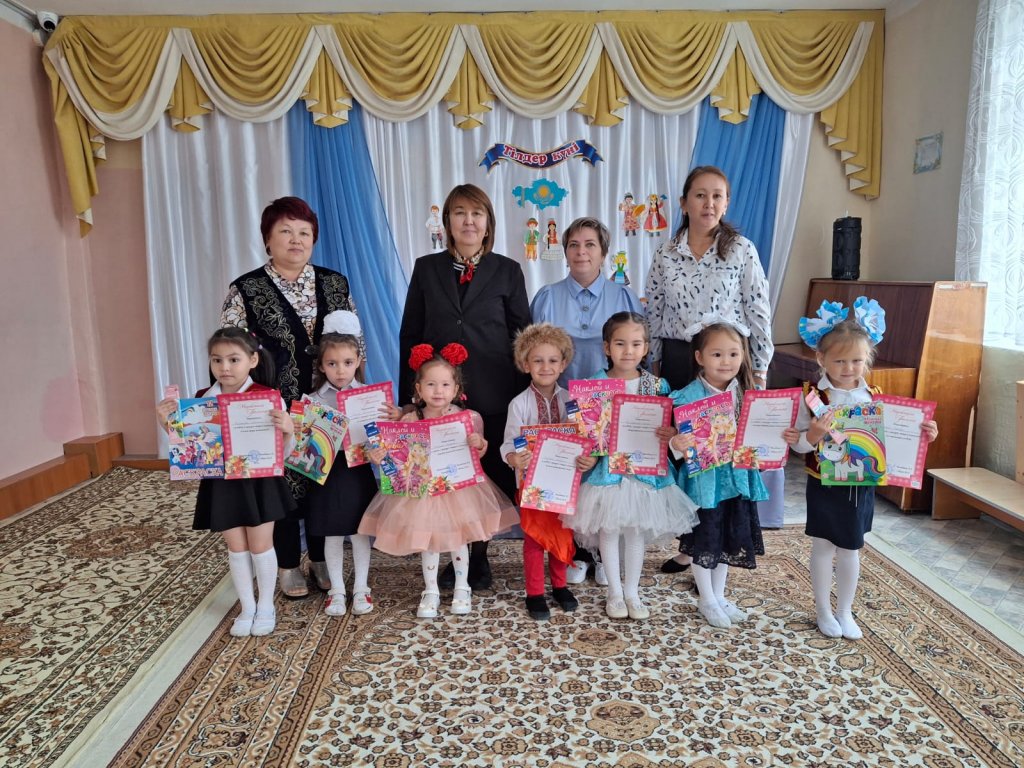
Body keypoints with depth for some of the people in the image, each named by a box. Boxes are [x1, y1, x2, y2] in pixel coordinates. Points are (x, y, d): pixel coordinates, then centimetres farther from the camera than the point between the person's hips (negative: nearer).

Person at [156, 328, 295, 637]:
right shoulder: (202, 401, -3)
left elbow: (282, 451, -10)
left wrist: (288, 429, -31)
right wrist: (166, 422, -10)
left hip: (259, 480, -3)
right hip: (222, 482, 3)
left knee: (260, 545, 8)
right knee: (236, 547, 13)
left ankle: (266, 606, 28)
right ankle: (247, 607, 30)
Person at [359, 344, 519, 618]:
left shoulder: (467, 418, -8)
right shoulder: (409, 421, -6)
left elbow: (477, 455, -9)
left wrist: (479, 445, -30)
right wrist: (380, 456, -26)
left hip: (458, 486, 0)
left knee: (458, 538, 10)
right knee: (427, 541, 9)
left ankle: (462, 588, 31)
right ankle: (430, 591, 27)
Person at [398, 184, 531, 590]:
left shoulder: (507, 271, 5)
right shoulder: (427, 268, 8)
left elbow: (522, 335, 5)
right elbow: (410, 334, 8)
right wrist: (408, 395, 4)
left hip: (493, 396, -1)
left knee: (490, 475, 6)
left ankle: (479, 555, 25)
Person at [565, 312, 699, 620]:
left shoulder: (657, 385, -2)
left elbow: (668, 427, 2)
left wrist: (671, 434, -19)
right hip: (608, 468, -1)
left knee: (637, 531, 13)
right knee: (609, 530, 9)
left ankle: (632, 592, 30)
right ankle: (615, 592, 28)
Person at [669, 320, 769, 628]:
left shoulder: (746, 393, -3)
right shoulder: (688, 396, -18)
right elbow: (676, 437, -21)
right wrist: (676, 445, -43)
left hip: (738, 476, 5)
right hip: (704, 479, -5)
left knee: (730, 539, 18)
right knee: (705, 541, 10)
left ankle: (719, 596, 39)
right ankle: (707, 600, 31)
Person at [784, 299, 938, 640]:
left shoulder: (874, 397, -3)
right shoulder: (813, 396, -15)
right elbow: (799, 444, -13)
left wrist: (921, 434, -9)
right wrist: (812, 436, -34)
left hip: (861, 484, 3)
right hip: (824, 484, -3)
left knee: (850, 549, 15)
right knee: (823, 547, 11)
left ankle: (845, 611, 33)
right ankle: (823, 611, 29)